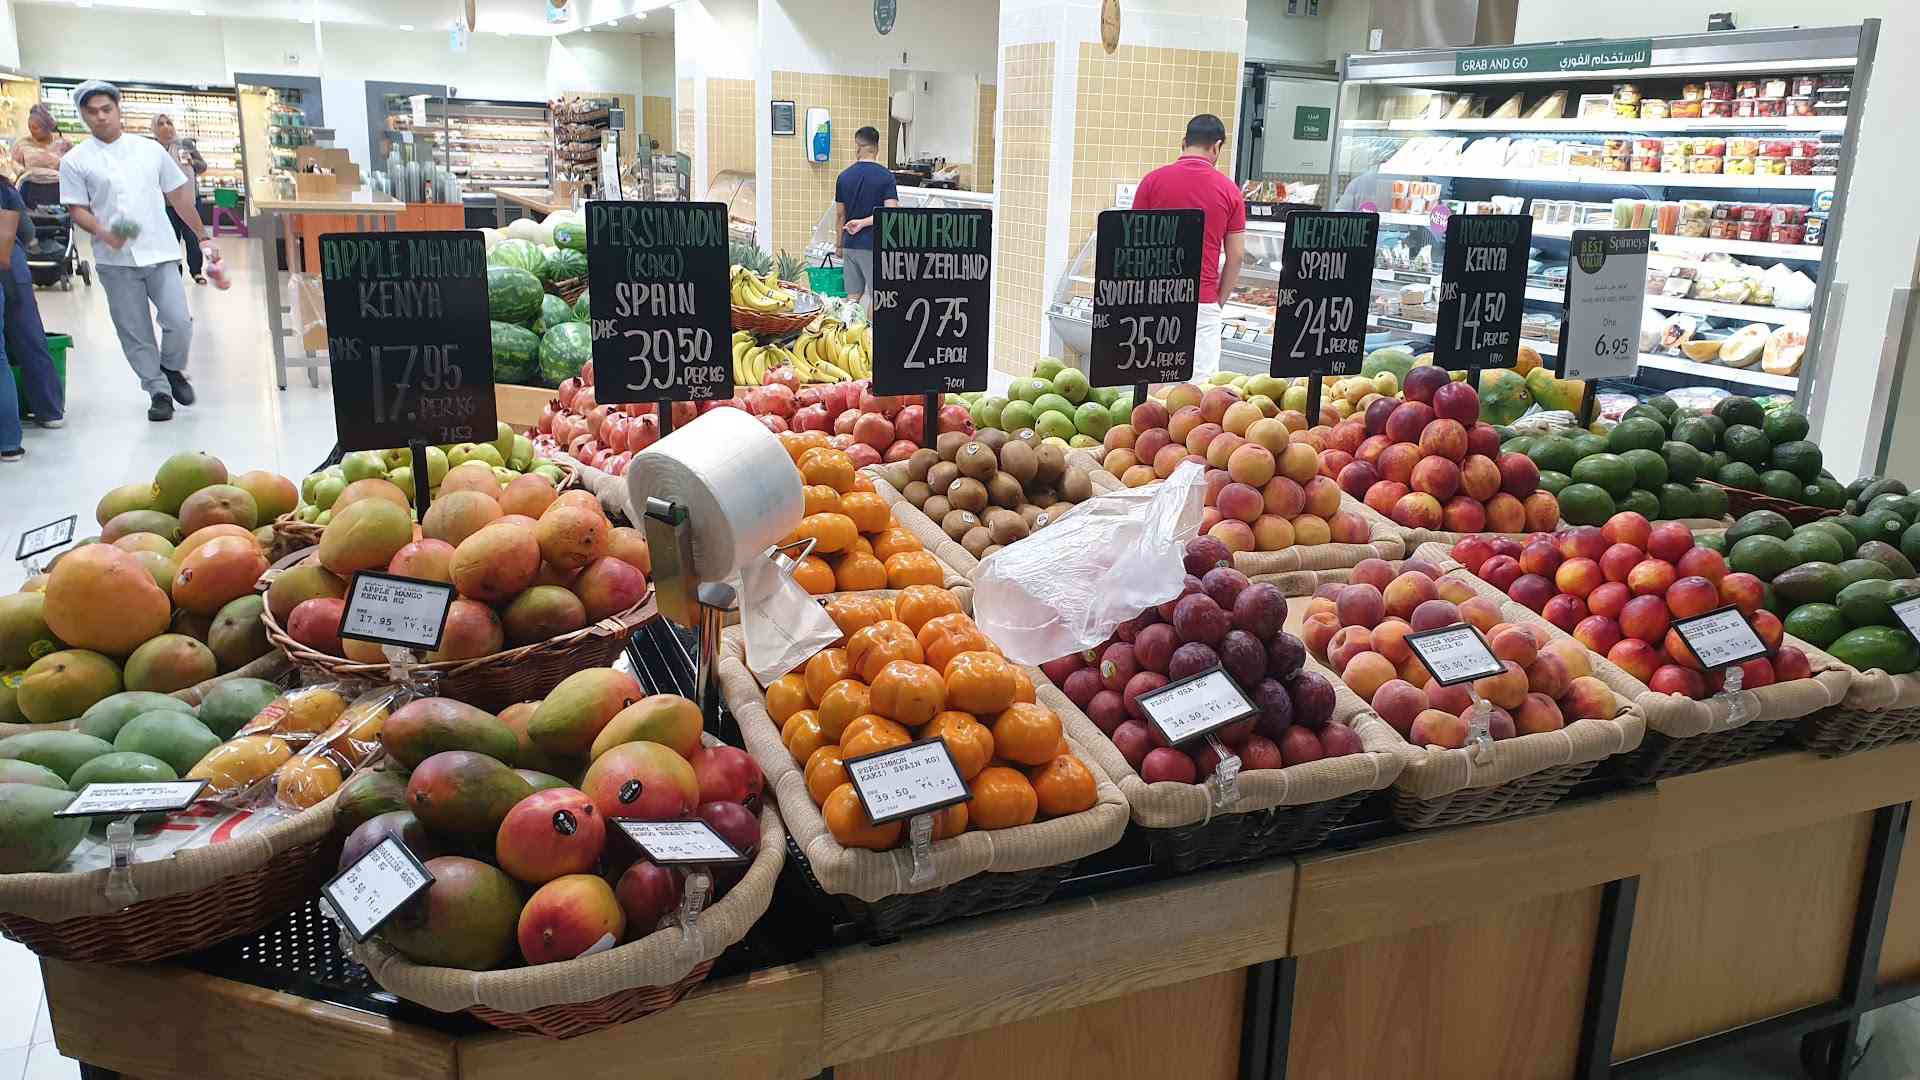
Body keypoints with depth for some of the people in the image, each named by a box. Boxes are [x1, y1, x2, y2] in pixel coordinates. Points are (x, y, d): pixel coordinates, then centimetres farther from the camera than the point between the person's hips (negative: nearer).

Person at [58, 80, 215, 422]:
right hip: (116, 260, -1)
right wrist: (104, 233, -19)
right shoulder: (75, 160, 2)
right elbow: (77, 209, 1)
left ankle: (172, 369, 20)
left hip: (160, 253, 1)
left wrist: (203, 236, 14)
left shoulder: (150, 149, 8)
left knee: (179, 322, -8)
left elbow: (178, 195, 14)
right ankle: (158, 391, 14)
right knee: (135, 333, 2)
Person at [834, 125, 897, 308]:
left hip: (850, 245, 4)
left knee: (853, 296, 9)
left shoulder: (844, 177, 3)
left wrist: (838, 244, 18)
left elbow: (840, 215, 9)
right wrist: (863, 222, -10)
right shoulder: (885, 176, -7)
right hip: (875, 245, -4)